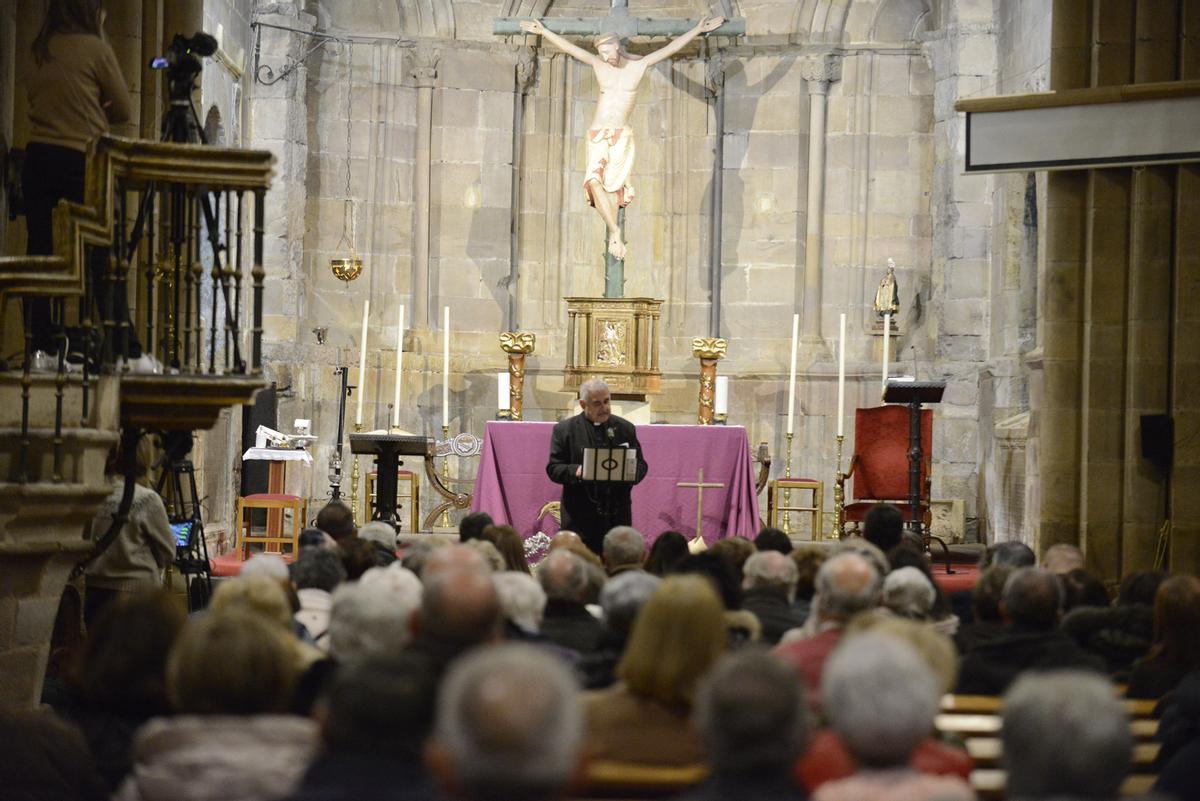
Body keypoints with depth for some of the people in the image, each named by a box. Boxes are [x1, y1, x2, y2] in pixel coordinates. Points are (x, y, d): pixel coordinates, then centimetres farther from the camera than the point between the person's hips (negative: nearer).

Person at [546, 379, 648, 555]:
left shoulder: (626, 429, 12)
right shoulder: (565, 430, 4)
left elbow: (641, 465, 12)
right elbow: (553, 469, 1)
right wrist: (576, 471, -20)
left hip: (618, 515, 2)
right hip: (580, 518, -2)